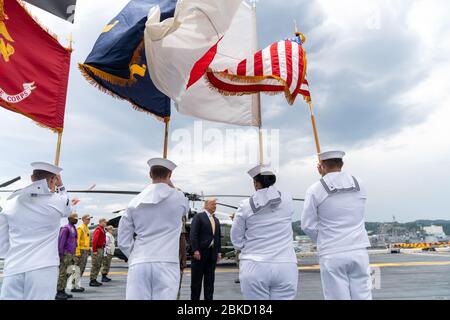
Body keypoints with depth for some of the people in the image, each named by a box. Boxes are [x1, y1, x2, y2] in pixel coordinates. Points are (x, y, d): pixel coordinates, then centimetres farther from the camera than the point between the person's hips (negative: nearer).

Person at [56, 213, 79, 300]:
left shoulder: (74, 228, 15)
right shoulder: (66, 228, -11)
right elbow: (61, 241, -16)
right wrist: (61, 254, -18)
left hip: (71, 253, 9)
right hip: (66, 253, -9)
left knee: (66, 273, 11)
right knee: (62, 273, -4)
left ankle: (63, 291, 18)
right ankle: (59, 293, 2)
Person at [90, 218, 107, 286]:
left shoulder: (102, 230, 17)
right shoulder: (98, 230, -14)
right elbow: (94, 240, -22)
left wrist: (103, 249, 13)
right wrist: (94, 250, -23)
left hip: (101, 249, 10)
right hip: (98, 249, -10)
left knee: (98, 266, 13)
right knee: (95, 266, -5)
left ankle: (94, 280, 19)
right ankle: (92, 281, 1)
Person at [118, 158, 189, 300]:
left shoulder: (135, 202, 7)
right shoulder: (177, 197, 0)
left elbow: (123, 241, 9)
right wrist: (171, 186, 28)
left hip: (139, 264, 3)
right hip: (167, 264, -2)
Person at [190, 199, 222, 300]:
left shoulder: (216, 220, 15)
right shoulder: (198, 217, -5)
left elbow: (218, 237, 16)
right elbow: (193, 234, -11)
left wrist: (219, 252, 9)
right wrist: (195, 250, -17)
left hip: (212, 253, 6)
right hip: (200, 252, -6)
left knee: (210, 279, 10)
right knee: (196, 279, 5)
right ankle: (195, 298, 17)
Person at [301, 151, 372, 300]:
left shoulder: (315, 190, -7)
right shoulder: (359, 185, 4)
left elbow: (308, 225, -4)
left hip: (332, 254, -3)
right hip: (359, 251, 4)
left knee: (338, 297, 4)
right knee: (363, 296, 10)